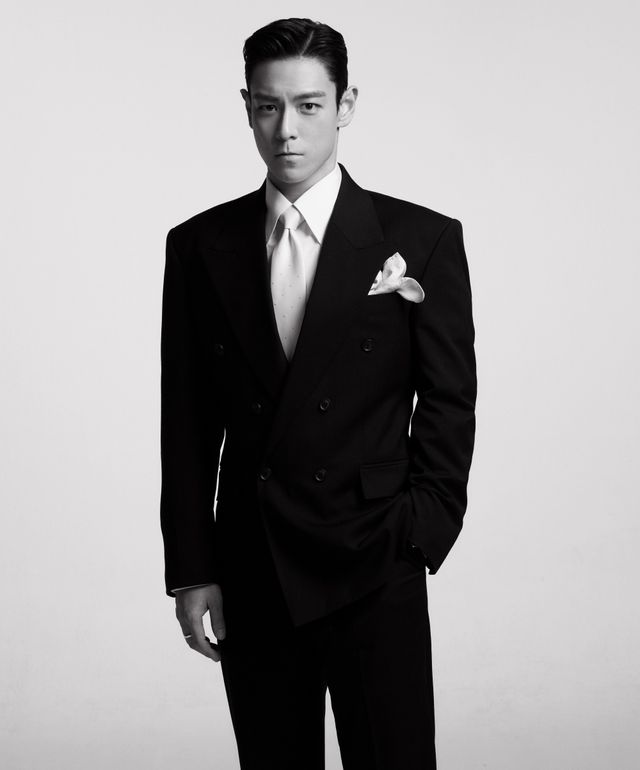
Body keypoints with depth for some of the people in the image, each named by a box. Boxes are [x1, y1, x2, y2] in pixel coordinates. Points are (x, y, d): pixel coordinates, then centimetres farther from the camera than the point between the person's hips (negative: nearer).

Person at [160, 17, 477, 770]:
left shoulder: (423, 241, -1)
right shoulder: (200, 247, 5)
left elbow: (449, 406, 2)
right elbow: (187, 423, 6)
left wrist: (419, 538, -6)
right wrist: (190, 571, 2)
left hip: (374, 574, -2)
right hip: (249, 581, 2)